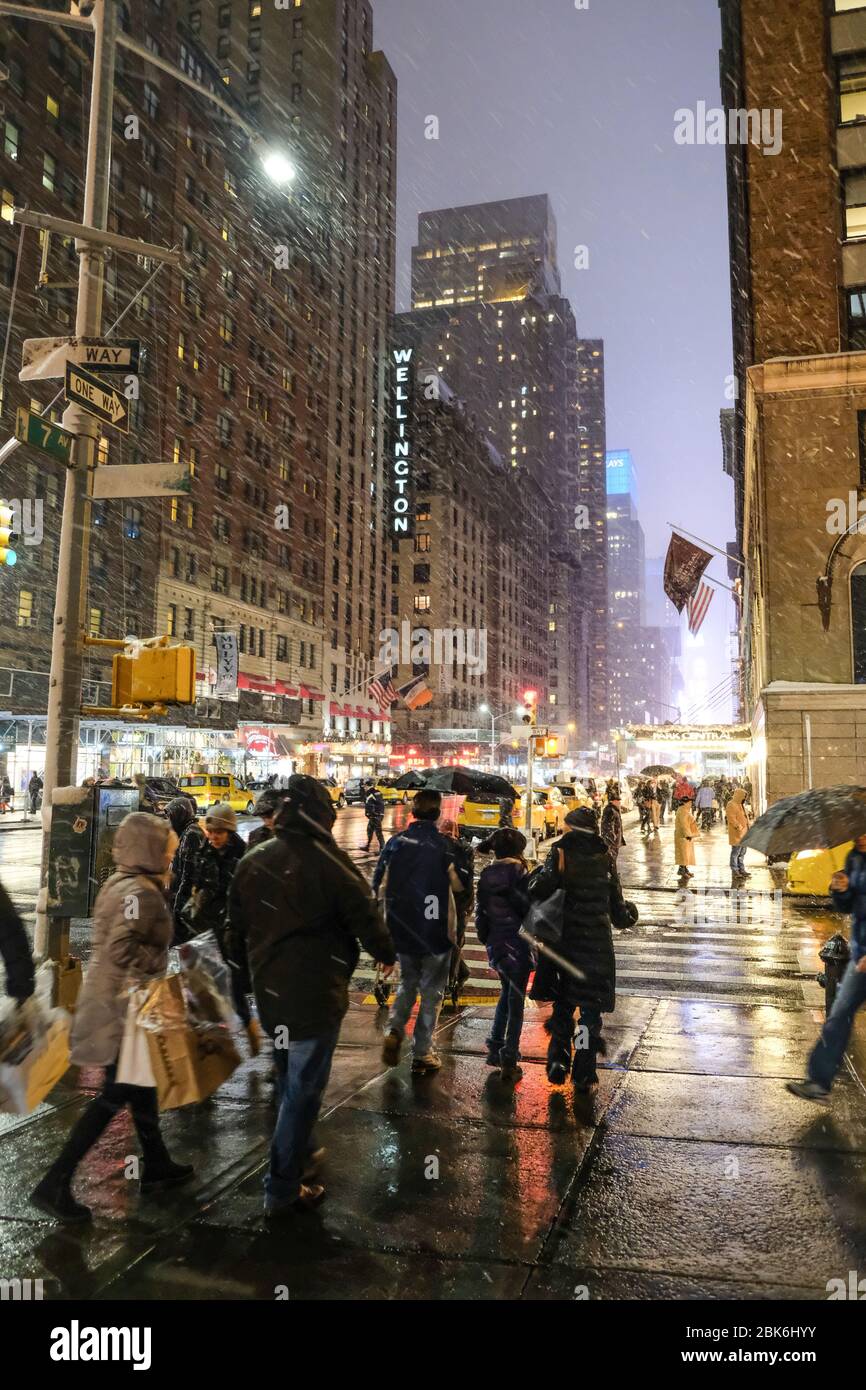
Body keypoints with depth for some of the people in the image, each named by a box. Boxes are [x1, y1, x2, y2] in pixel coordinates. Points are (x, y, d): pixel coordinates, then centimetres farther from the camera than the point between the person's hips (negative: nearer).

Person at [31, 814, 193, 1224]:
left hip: (108, 999, 10)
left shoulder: (118, 883, 8)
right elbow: (122, 950, -31)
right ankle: (54, 1185, 8)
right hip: (124, 1008, -10)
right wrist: (163, 966, -22)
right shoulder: (142, 892, -22)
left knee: (142, 1084, 20)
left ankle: (156, 1166, 33)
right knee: (115, 1096, 2)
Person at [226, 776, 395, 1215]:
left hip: (268, 991, 7)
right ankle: (283, 1189, 11)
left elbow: (236, 930, 12)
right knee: (304, 1087, 4)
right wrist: (385, 954, 9)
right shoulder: (328, 862, -17)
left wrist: (251, 966, 28)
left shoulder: (252, 862, 3)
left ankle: (299, 1156, 39)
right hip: (315, 993, -7)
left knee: (289, 1079, 24)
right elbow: (364, 914, -10)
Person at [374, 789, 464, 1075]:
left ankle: (394, 1030, 3)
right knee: (431, 992, 11)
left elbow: (379, 886, -2)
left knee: (408, 983, 23)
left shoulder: (395, 842, -6)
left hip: (402, 930, 3)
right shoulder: (444, 846, -15)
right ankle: (422, 1054, 15)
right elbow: (458, 885, -5)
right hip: (436, 930, -3)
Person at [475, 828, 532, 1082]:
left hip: (494, 943, 5)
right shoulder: (519, 874, -14)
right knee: (516, 1001, 4)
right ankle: (509, 1059, 3)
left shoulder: (486, 875, 2)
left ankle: (495, 1049, 22)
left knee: (507, 992, 23)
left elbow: (481, 910, 6)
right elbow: (527, 908, -15)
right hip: (517, 943, -5)